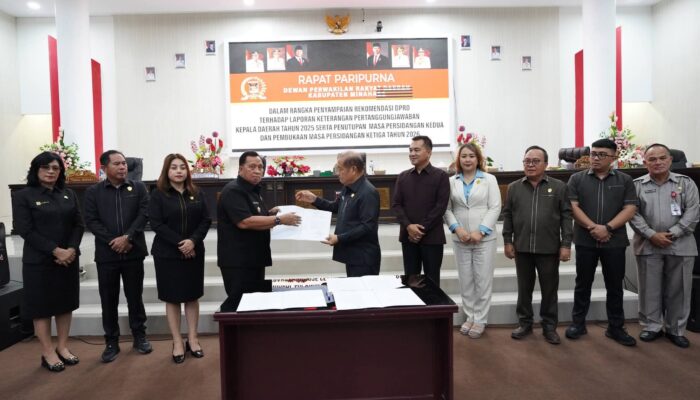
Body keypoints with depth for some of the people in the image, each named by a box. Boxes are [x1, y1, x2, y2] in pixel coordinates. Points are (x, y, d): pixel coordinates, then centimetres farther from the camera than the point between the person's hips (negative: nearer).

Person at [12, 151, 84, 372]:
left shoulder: (68, 194, 9)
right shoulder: (23, 196, -3)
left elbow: (78, 224, 4)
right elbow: (25, 230, -11)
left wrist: (71, 249, -13)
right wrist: (55, 250, -18)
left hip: (68, 259, 4)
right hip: (39, 261, -4)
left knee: (66, 303, 10)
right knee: (41, 306, 4)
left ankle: (62, 347, 22)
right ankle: (48, 352, 14)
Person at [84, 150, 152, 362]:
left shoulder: (138, 188, 4)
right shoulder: (93, 191, 4)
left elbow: (144, 214, -5)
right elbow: (91, 221, -4)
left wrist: (127, 237, -16)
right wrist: (113, 241, -13)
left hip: (133, 252, 0)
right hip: (106, 253, 0)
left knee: (135, 296, 9)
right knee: (108, 300, 7)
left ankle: (139, 336, 23)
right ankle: (111, 341, 20)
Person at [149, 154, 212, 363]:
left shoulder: (196, 194, 6)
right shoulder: (158, 195, -3)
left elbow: (206, 220, 1)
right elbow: (156, 224, -11)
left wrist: (193, 240, -15)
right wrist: (179, 243, -17)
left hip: (194, 252, 3)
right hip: (167, 254, -3)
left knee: (192, 296, 9)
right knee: (172, 298, 5)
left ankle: (192, 339, 20)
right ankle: (177, 342, 16)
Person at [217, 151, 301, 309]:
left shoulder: (253, 190, 16)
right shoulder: (233, 191, -15)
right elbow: (244, 222, -27)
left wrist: (269, 213, 7)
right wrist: (278, 219, -25)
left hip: (254, 258, 10)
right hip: (238, 260, -10)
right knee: (238, 304, -3)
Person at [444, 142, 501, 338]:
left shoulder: (489, 179, 2)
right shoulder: (452, 181, 6)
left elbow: (495, 208, -4)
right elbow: (447, 209, 4)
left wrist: (480, 231, -13)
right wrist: (457, 228, -12)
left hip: (484, 238, -2)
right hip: (460, 239, 2)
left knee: (483, 280, 2)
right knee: (465, 280, 9)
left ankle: (480, 320, 14)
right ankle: (470, 316, 22)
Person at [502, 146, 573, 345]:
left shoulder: (559, 187, 1)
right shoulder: (514, 187, 7)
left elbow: (566, 216, -1)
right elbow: (507, 215, 7)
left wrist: (566, 244, -6)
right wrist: (507, 241, 2)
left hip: (549, 248, -1)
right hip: (522, 248, 2)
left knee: (549, 289, 8)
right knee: (524, 288, 11)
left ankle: (549, 326, 21)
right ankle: (525, 323, 24)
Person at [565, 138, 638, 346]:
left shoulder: (625, 180, 5)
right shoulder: (577, 179, 3)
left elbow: (630, 209, -3)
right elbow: (573, 207, -4)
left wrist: (608, 228, -16)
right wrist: (593, 227, -16)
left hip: (615, 242, 1)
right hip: (585, 241, 0)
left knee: (615, 286, 8)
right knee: (583, 284, 9)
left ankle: (616, 327, 20)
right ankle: (578, 322, 20)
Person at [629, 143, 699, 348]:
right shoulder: (636, 185, 3)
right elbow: (633, 214, -3)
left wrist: (672, 234, -12)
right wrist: (652, 234, -13)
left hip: (680, 246, 1)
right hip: (648, 246, 0)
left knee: (678, 290, 7)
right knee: (650, 289, 6)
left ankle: (676, 330, 21)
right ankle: (652, 327, 19)